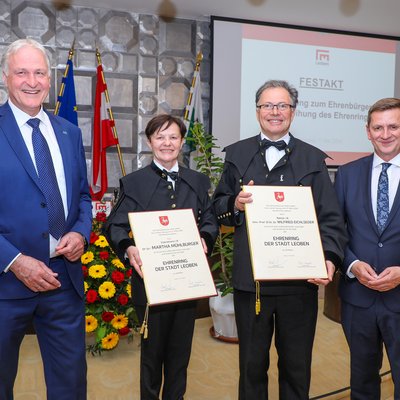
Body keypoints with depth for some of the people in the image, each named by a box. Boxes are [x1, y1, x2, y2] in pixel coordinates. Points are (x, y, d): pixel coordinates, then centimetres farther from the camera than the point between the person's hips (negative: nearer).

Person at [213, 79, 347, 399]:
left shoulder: (313, 159, 2)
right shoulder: (237, 154, 6)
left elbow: (330, 218, -3)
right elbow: (219, 205, 9)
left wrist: (330, 258, -19)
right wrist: (234, 204, -13)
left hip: (300, 280, 0)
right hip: (250, 279, 1)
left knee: (297, 366, 17)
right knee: (252, 364, 18)